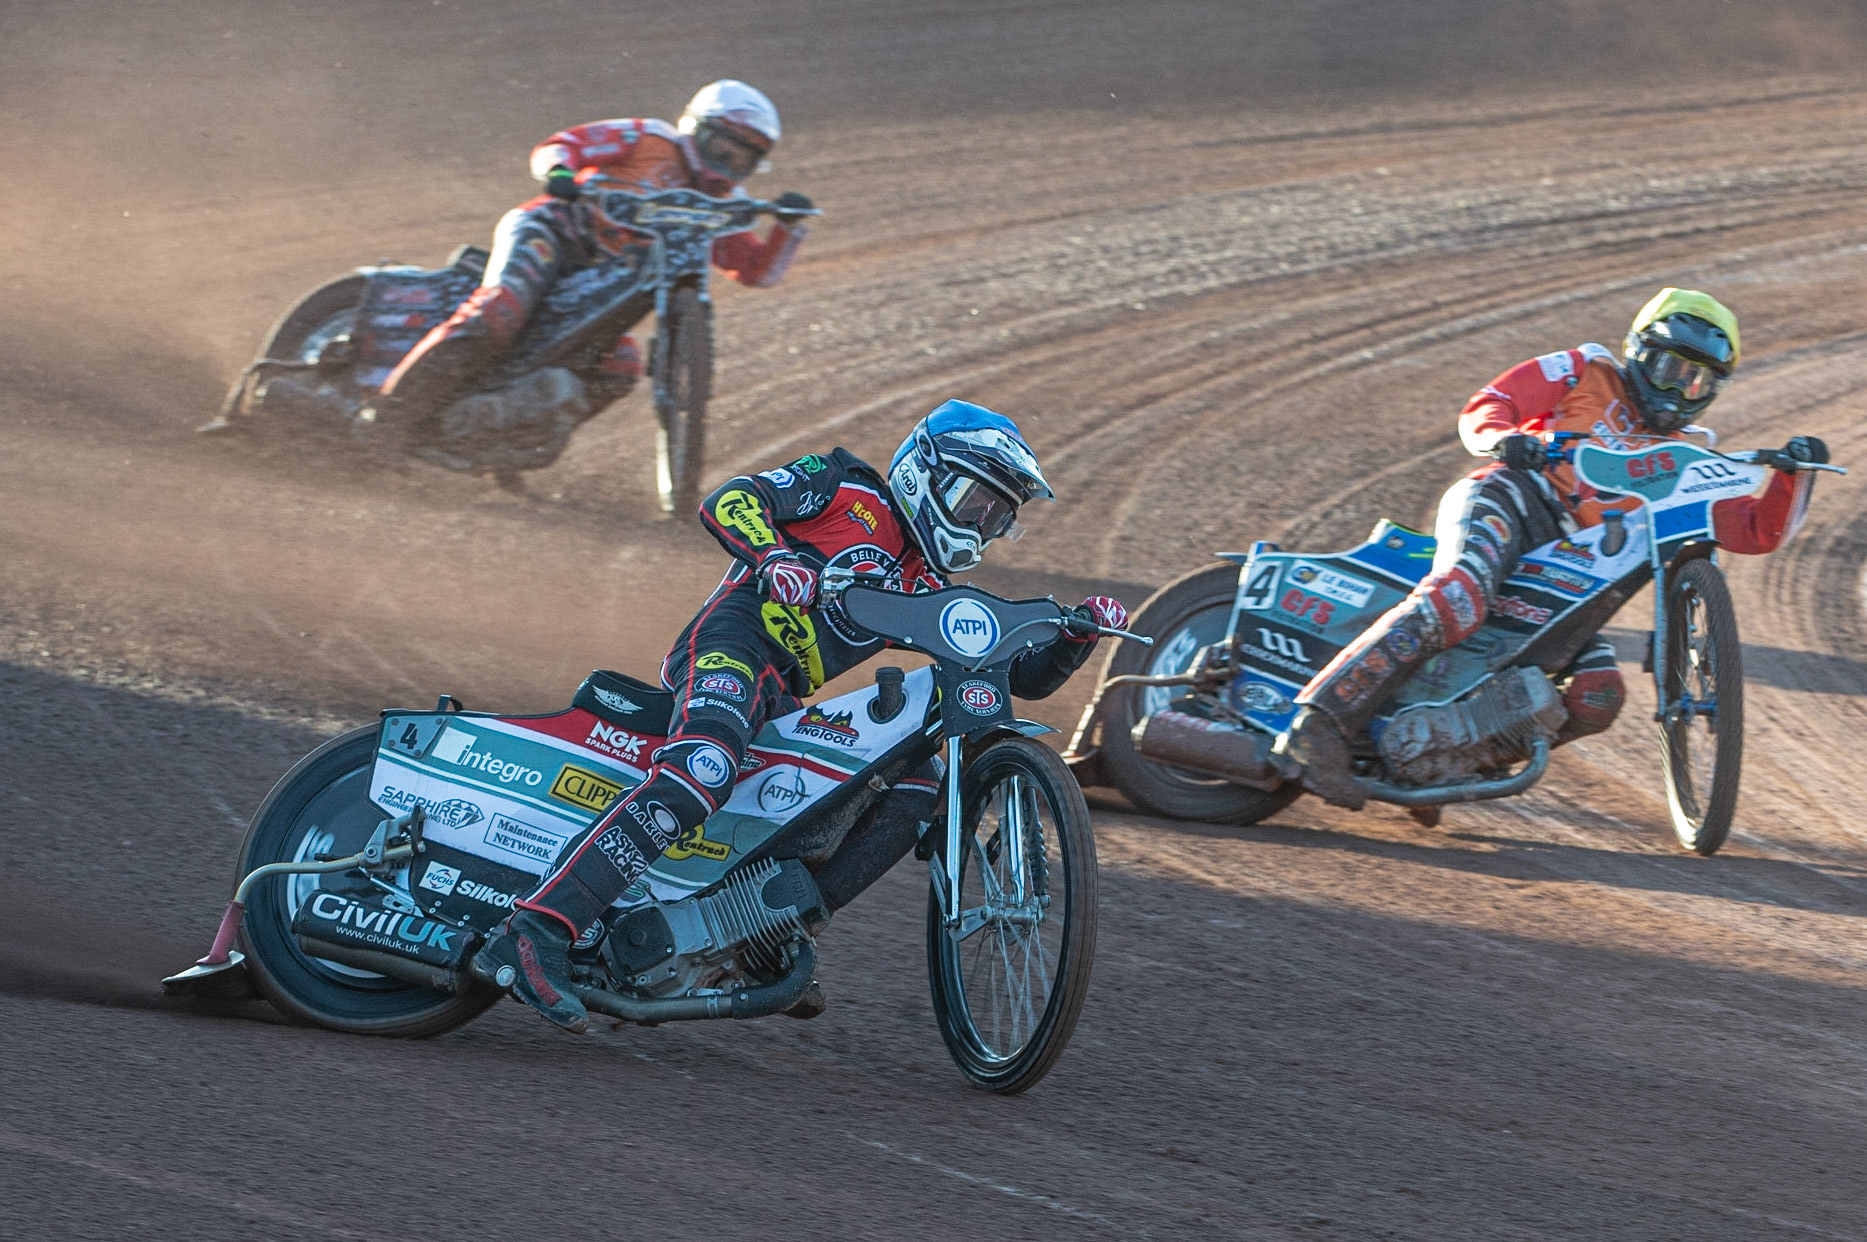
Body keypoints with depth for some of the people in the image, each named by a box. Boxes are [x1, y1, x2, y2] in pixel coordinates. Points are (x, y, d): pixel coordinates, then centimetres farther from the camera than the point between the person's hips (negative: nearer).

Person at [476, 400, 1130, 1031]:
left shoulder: (929, 590, 27)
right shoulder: (848, 489, 8)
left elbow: (1023, 674, 26)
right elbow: (729, 499, -5)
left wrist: (1080, 632, 8)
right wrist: (772, 556, -25)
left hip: (784, 704, 9)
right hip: (734, 639, -8)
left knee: (921, 787, 4)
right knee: (701, 773, -35)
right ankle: (537, 930, -45)